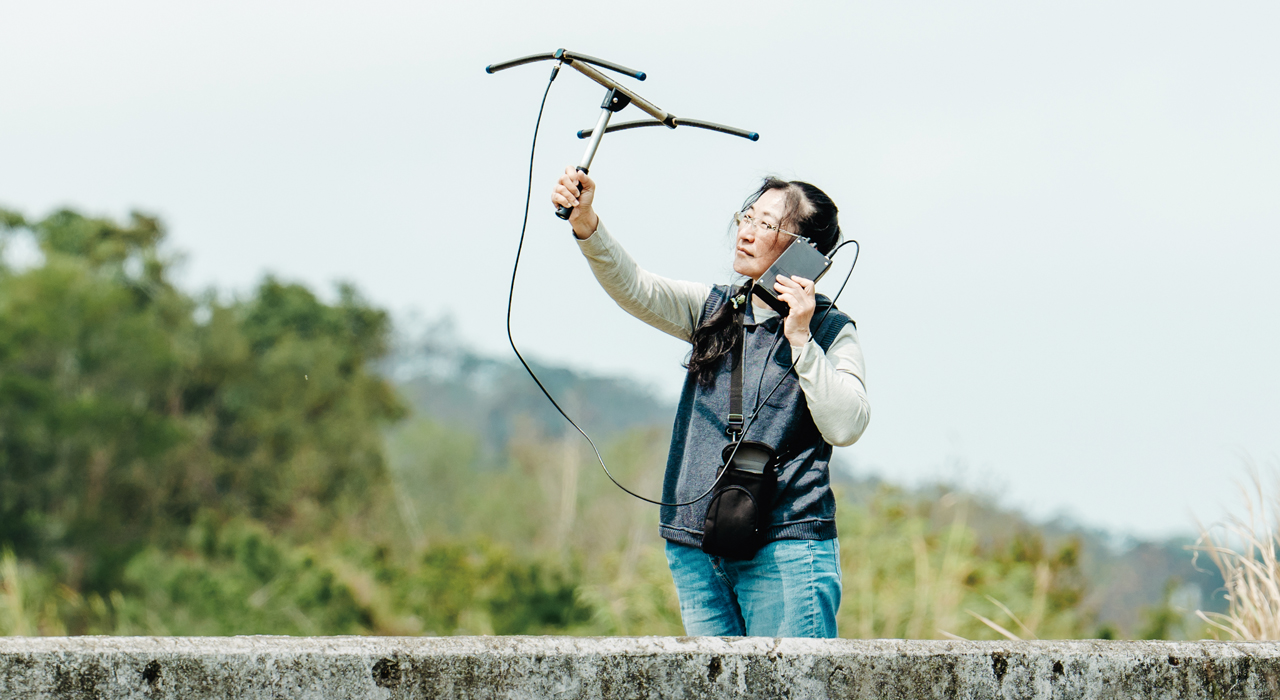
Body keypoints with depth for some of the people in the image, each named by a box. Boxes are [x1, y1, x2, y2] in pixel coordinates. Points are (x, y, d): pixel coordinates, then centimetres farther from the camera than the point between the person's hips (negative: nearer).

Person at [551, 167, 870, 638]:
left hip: (786, 552, -5)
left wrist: (800, 340, -15)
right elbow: (634, 289, -3)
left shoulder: (831, 332, 0)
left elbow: (846, 427, -12)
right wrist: (586, 224, -20)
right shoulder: (713, 310, 13)